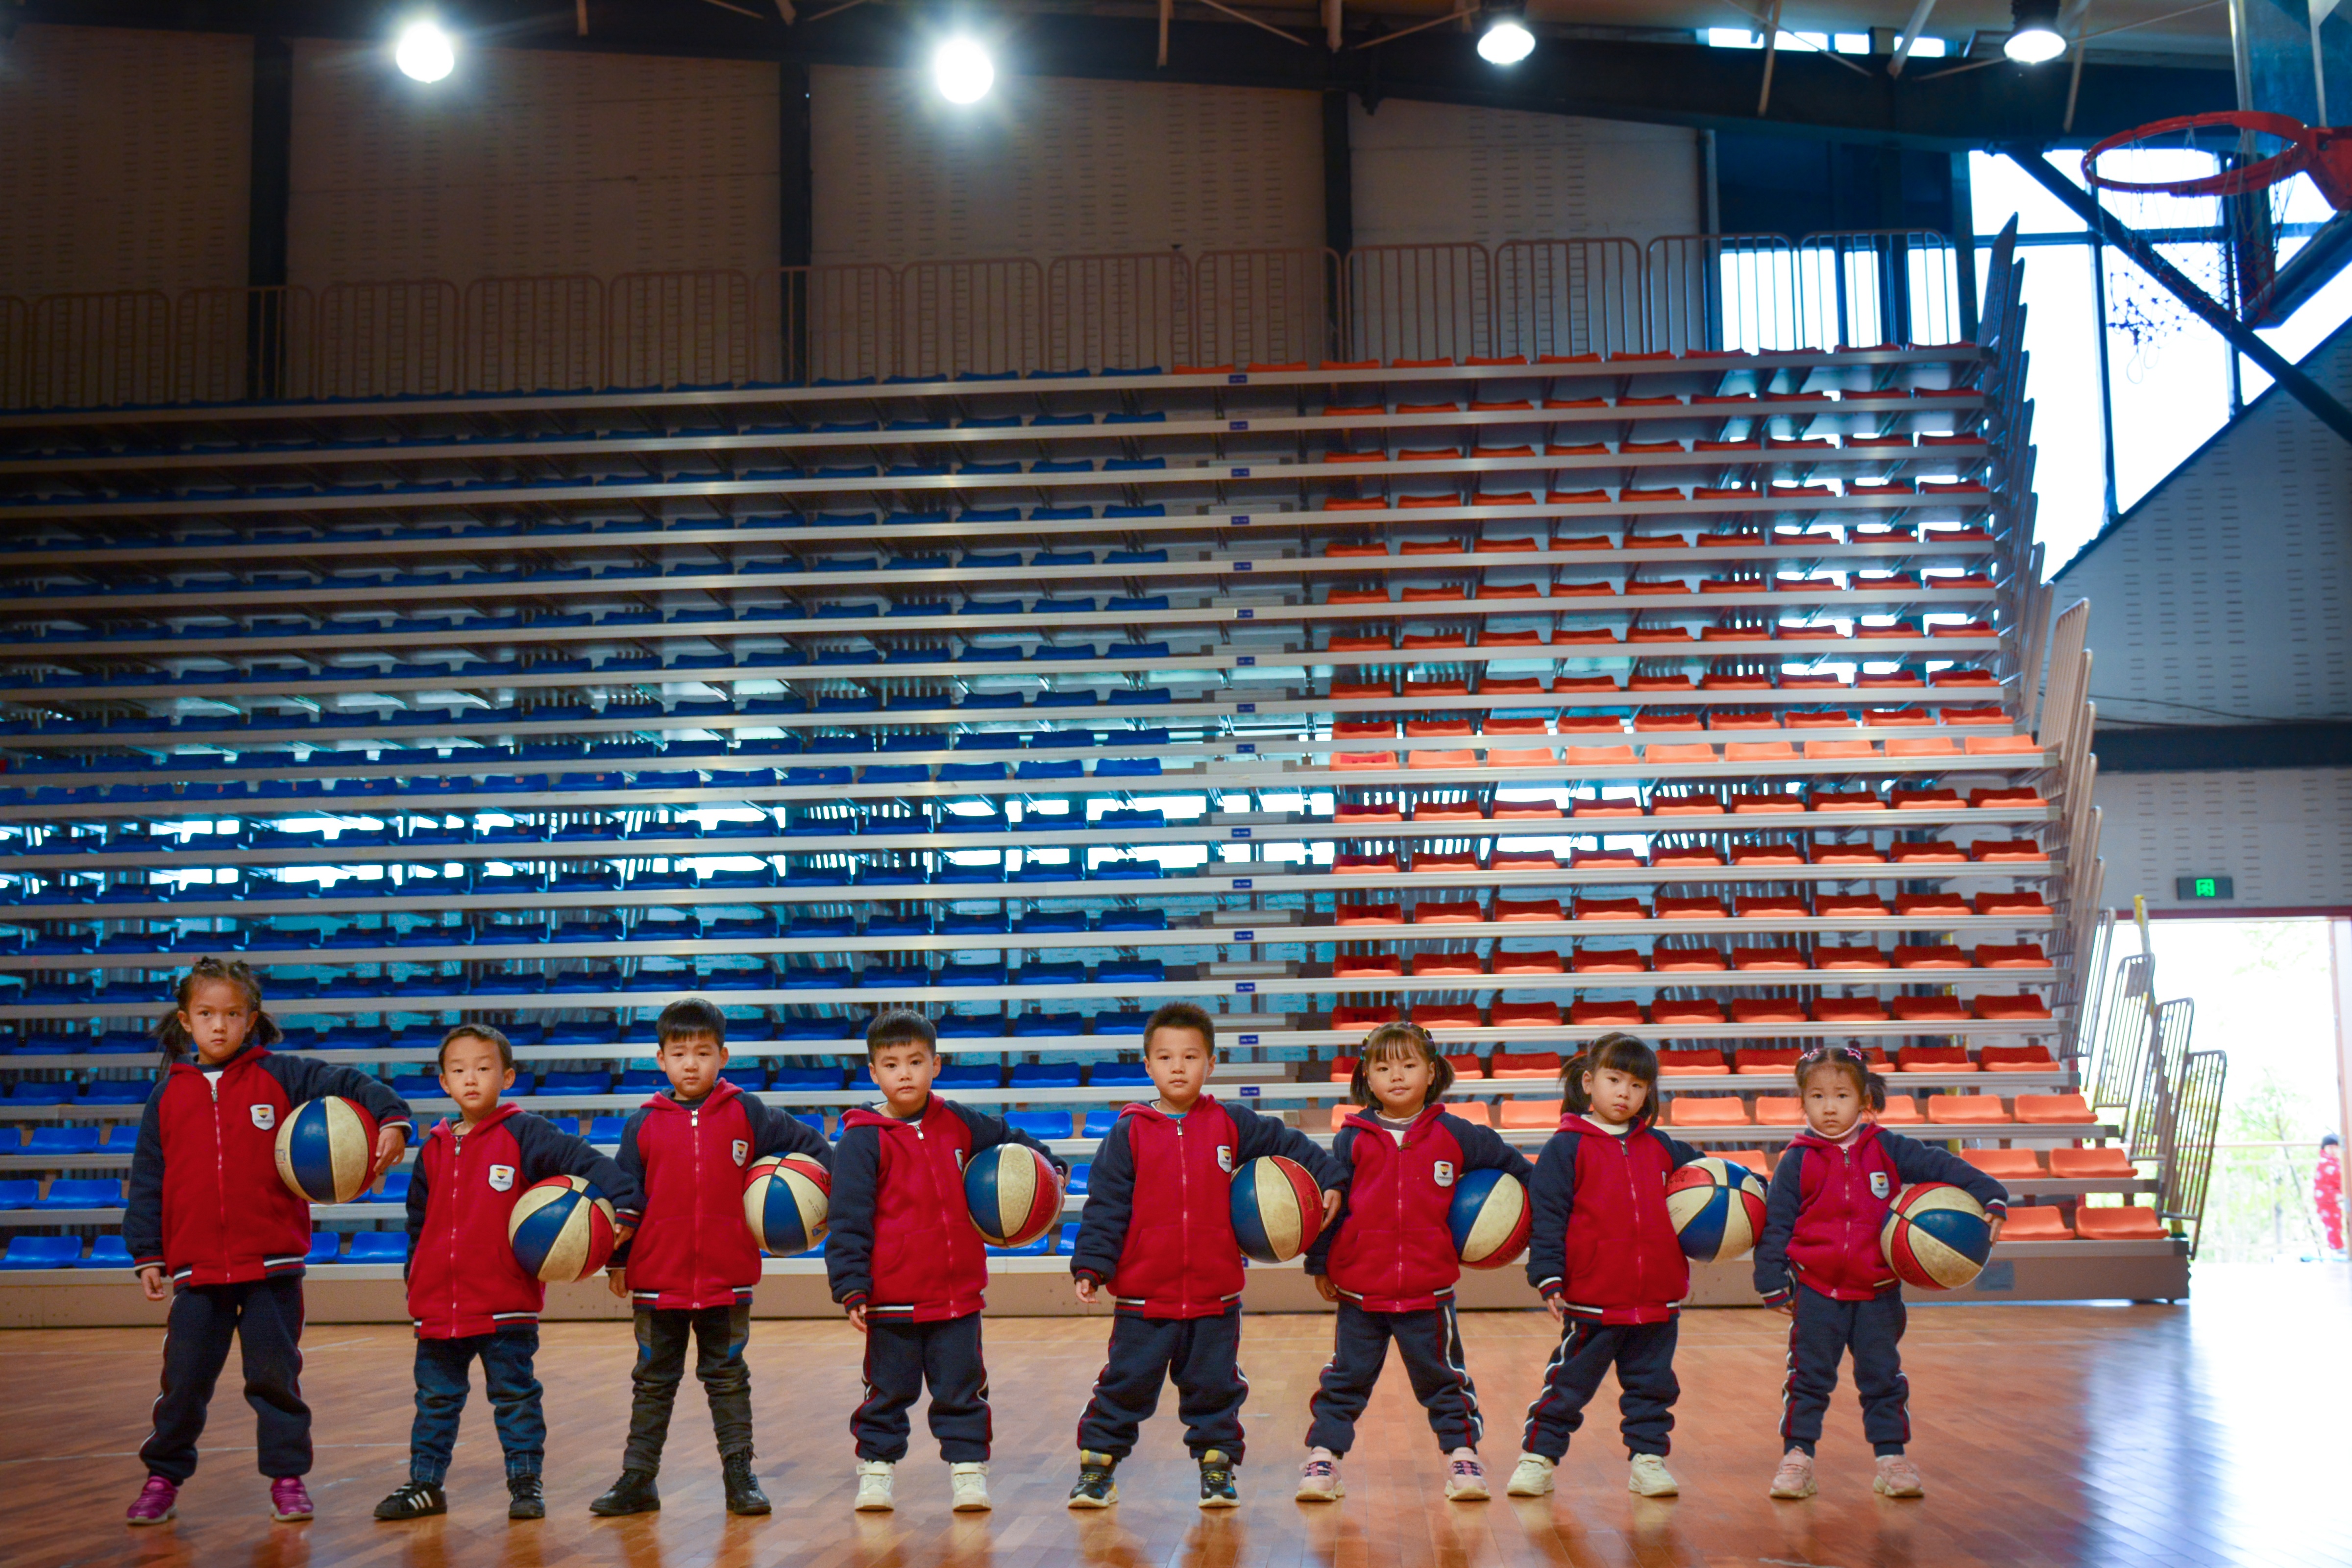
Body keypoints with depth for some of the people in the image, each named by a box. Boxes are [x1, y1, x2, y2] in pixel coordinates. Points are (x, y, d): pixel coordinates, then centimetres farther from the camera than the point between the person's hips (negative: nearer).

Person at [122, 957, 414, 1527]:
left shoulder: (280, 1077, 0)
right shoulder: (168, 1094, 6)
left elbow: (350, 1085, -3)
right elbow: (148, 1180, 8)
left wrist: (391, 1119, -21)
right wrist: (147, 1255, 4)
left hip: (273, 1265, -1)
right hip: (196, 1268, 1)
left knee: (275, 1377, 6)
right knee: (184, 1379, 5)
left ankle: (287, 1477, 17)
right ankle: (163, 1478, 22)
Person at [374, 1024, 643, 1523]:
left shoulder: (524, 1133, -6)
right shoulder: (434, 1148, 10)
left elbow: (586, 1161, -12)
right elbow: (419, 1223, 20)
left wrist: (623, 1205, -23)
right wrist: (415, 1283, 18)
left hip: (507, 1301, -5)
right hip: (438, 1303, 5)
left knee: (515, 1396, 5)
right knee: (435, 1399, 13)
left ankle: (525, 1482, 13)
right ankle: (425, 1484, 24)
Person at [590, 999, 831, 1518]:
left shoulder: (745, 1113, 0)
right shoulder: (642, 1124, 1)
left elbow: (809, 1142, 9)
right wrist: (617, 1260, 5)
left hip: (727, 1278, -1)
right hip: (657, 1277, 1)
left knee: (728, 1379, 10)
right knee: (653, 1382, 11)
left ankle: (740, 1476, 17)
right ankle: (637, 1480, 18)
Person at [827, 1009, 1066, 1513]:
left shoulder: (958, 1124, 5)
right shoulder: (863, 1140, -7)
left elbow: (1008, 1139, 27)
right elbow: (849, 1221, -9)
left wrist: (1049, 1166, 16)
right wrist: (852, 1287, -14)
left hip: (959, 1294, 3)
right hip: (892, 1299, -3)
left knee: (962, 1391, 8)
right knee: (887, 1393, 9)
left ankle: (968, 1470, 17)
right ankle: (876, 1469, 22)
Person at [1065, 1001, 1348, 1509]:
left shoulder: (1231, 1124, 4)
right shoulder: (1129, 1133, -1)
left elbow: (1289, 1144, 16)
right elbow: (1105, 1206, -3)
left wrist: (1328, 1180, 10)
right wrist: (1091, 1266, -9)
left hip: (1216, 1297, 2)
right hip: (1143, 1298, -1)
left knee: (1215, 1389, 10)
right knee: (1124, 1387, 3)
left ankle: (1218, 1468, 23)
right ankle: (1098, 1466, 16)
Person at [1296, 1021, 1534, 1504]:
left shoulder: (1454, 1135, 1)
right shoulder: (1353, 1139, -1)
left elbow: (1511, 1164, 16)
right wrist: (1319, 1265, 4)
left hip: (1429, 1289, 0)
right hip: (1360, 1289, 0)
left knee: (1443, 1378, 10)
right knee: (1346, 1379, 8)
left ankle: (1462, 1456, 21)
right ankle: (1323, 1456, 17)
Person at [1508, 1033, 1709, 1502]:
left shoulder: (1659, 1147, 10)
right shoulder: (1567, 1147, -4)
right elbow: (1547, 1215, -8)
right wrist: (1549, 1277, -15)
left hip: (1657, 1302, 4)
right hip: (1591, 1301, -4)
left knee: (1653, 1387, 12)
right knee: (1568, 1385, 4)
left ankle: (1648, 1458, 24)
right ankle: (1538, 1456, 15)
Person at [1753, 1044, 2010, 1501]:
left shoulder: (1886, 1149, 1)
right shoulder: (1797, 1162, -3)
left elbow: (1941, 1167, 3)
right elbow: (1775, 1223, 0)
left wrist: (1989, 1198, -8)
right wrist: (1773, 1283, -2)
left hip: (1878, 1292, 1)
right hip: (1815, 1291, -1)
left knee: (1883, 1377, 8)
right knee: (1808, 1377, 3)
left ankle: (1892, 1458, 18)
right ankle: (1797, 1456, 12)